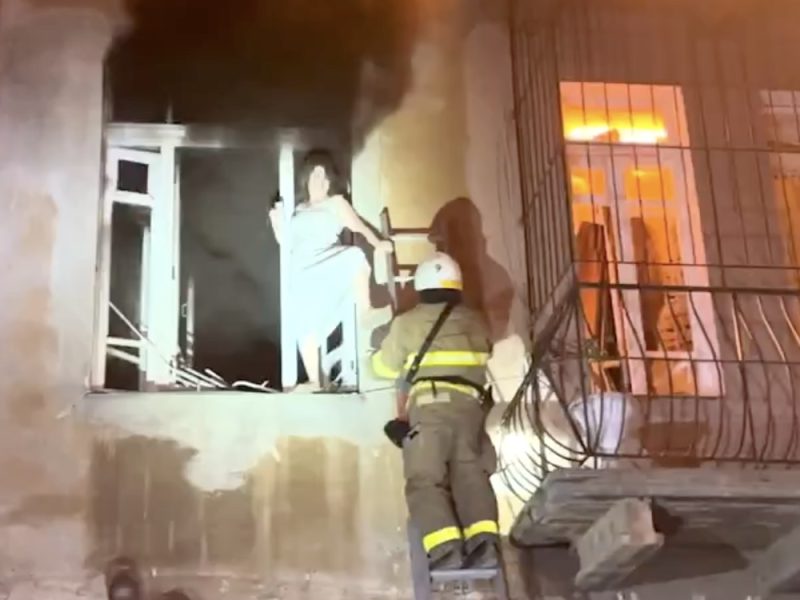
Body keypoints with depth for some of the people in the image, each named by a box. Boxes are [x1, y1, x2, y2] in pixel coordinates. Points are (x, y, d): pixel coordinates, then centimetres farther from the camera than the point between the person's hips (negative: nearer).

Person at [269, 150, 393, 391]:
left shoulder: (336, 203, 12)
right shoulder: (297, 209, 22)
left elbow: (358, 226, 0)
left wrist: (378, 244, -17)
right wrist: (277, 223, 7)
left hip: (332, 266, -3)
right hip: (304, 274, 3)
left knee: (355, 255, -36)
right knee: (306, 327, -5)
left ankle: (365, 312, -35)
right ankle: (314, 381, -2)